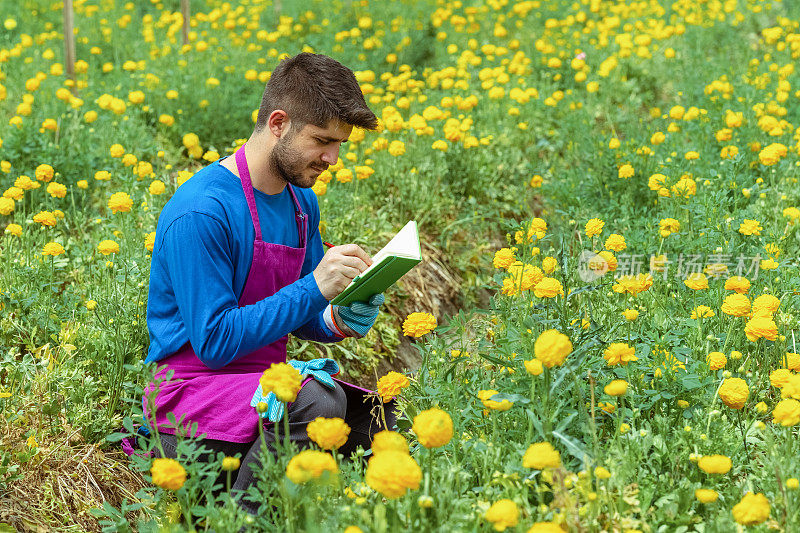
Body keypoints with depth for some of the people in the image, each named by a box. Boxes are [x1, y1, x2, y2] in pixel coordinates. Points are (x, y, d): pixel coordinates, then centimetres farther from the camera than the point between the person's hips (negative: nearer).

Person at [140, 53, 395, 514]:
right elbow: (214, 344, -21)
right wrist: (314, 289, -24)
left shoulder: (302, 201, 7)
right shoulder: (200, 213, -20)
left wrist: (339, 320, -8)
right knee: (317, 400, -34)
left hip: (268, 381, 8)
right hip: (194, 389, -8)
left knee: (386, 420, -11)